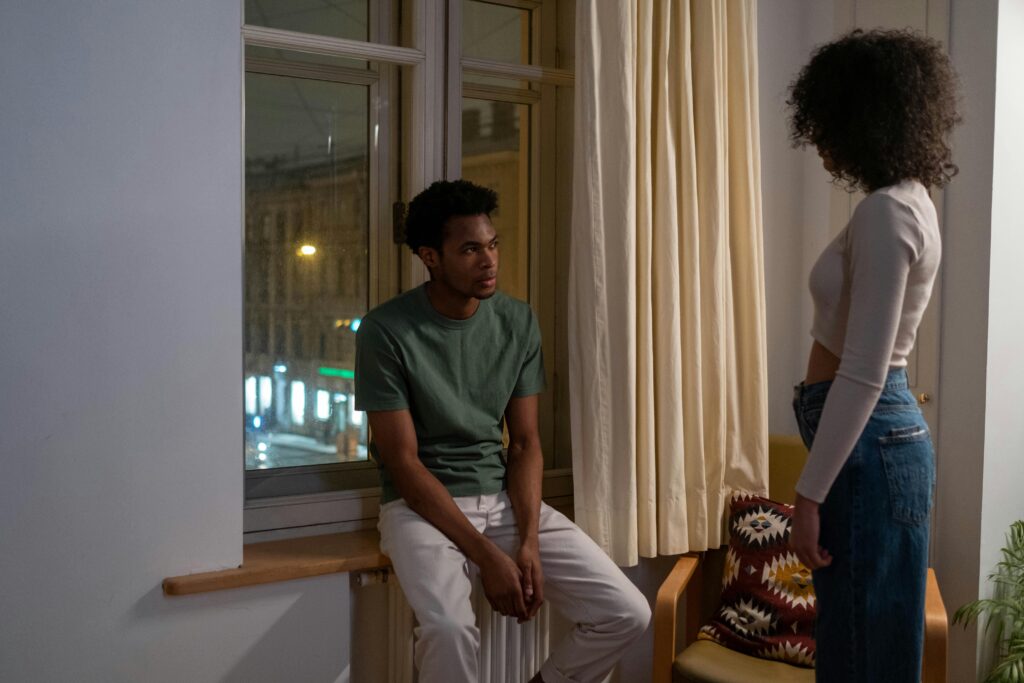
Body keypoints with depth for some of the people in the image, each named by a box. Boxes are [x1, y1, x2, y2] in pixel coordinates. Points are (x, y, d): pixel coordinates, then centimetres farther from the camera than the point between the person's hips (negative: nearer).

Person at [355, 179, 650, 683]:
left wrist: (529, 542, -12)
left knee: (628, 614, -9)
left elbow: (525, 443, 4)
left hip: (505, 498, 5)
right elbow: (403, 462, -13)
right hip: (423, 505, -4)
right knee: (449, 628, -34)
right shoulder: (386, 331, -12)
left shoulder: (518, 322, 2)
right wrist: (486, 555, -19)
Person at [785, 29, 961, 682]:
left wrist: (809, 494, -19)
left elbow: (862, 375, -22)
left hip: (869, 450, -10)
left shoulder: (886, 214, -18)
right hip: (880, 437, 10)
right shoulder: (907, 201, 13)